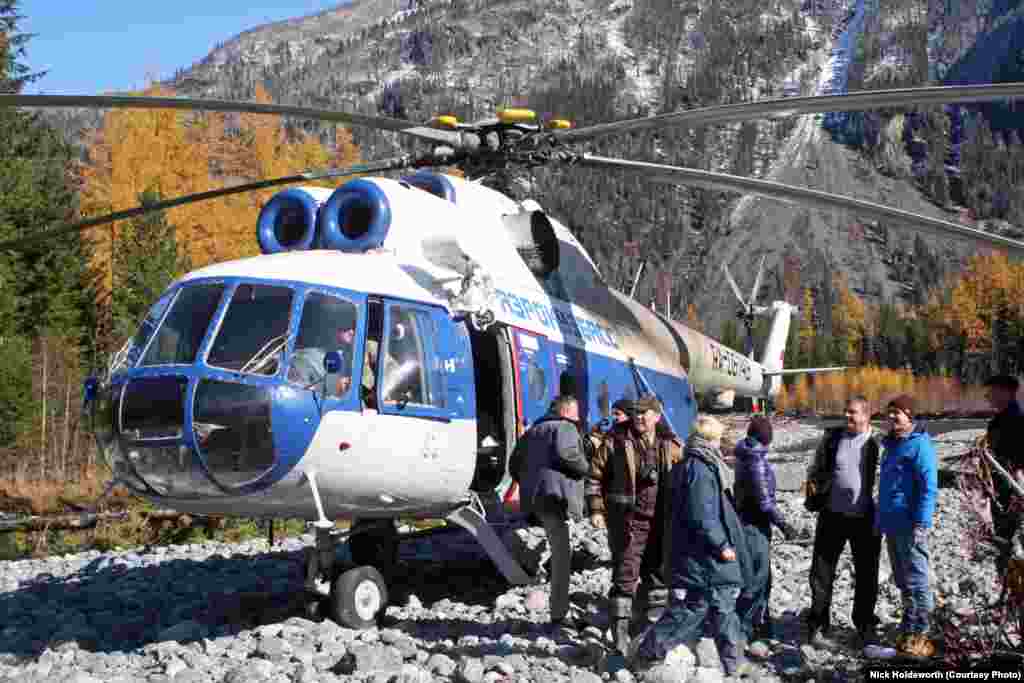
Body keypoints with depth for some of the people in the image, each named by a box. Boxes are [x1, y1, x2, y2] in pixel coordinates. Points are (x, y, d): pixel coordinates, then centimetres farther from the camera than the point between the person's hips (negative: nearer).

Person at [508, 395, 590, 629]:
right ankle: (559, 614, -11)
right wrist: (584, 468, -4)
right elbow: (565, 453, -20)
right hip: (556, 495, -9)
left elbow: (514, 464, 24)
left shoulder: (532, 432, 25)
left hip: (535, 498, 9)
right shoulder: (565, 427, 0)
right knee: (562, 554, -9)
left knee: (560, 553, 17)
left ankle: (560, 610, 18)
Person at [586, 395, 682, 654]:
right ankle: (620, 626, 0)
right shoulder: (617, 440, -5)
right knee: (626, 573, -7)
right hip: (628, 518, -4)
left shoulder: (670, 444, 4)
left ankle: (656, 622, 32)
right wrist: (596, 509, -6)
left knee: (658, 570, 16)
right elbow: (595, 476, 0)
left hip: (661, 520, 4)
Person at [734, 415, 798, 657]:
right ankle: (743, 634, -2)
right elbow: (764, 500, -21)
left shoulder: (746, 456, 8)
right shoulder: (756, 460, -20)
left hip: (747, 521, 10)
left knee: (761, 576, 20)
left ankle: (760, 625, 31)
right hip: (755, 525, -10)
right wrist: (783, 524, -13)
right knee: (756, 580, -5)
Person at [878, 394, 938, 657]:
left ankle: (919, 633, 4)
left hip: (910, 526, -9)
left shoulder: (920, 445, -12)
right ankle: (908, 627, 27)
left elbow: (929, 487, -17)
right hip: (891, 525, 9)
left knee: (916, 580, -2)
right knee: (902, 580, 17)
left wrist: (921, 524, -21)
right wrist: (881, 518, 22)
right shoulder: (891, 444, 15)